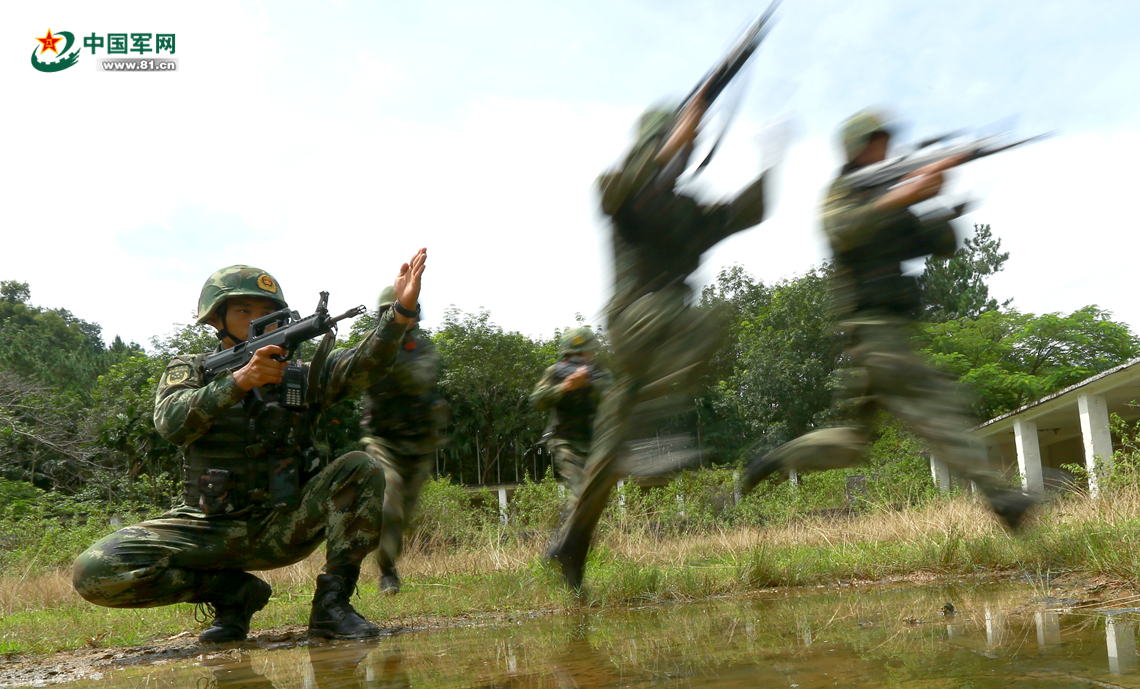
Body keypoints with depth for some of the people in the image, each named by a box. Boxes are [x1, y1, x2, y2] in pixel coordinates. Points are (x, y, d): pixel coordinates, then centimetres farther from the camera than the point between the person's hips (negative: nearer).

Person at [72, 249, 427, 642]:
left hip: (285, 528, 0)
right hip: (209, 531, 0)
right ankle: (231, 591, -3)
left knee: (362, 470, -24)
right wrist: (238, 382, -35)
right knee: (94, 572, -21)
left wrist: (402, 311, -35)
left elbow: (363, 367, -16)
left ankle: (332, 604, -15)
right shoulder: (189, 371, 3)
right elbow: (171, 424, -19)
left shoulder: (302, 374, 3)